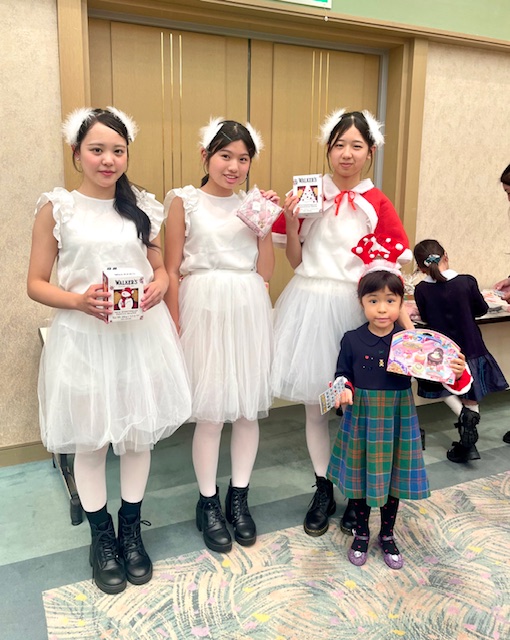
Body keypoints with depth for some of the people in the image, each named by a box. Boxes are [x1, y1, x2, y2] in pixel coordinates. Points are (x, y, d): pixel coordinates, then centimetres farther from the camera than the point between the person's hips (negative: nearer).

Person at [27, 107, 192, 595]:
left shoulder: (143, 206, 6)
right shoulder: (56, 208, -3)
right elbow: (36, 284, -2)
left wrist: (159, 286, -8)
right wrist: (79, 300, -20)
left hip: (142, 334, 3)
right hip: (84, 336, -2)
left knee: (139, 433, 12)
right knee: (90, 441, 10)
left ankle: (131, 531, 35)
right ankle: (101, 538, 33)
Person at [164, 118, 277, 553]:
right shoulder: (184, 201, 0)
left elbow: (265, 271, 6)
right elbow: (172, 270, -2)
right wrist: (176, 327, -6)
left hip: (249, 310, 4)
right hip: (204, 309, -3)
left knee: (249, 410, 9)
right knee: (210, 413, 2)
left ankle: (239, 497, 28)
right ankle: (209, 502, 23)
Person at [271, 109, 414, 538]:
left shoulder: (377, 205, -2)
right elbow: (295, 261, 6)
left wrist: (405, 321, -13)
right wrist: (292, 222, -9)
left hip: (356, 309, -2)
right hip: (310, 305, 2)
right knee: (313, 403, 10)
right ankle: (323, 490, 29)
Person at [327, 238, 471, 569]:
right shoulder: (352, 340, -7)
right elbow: (343, 374, 0)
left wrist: (456, 373, -25)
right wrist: (344, 391, -20)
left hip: (398, 417, 0)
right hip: (362, 417, 0)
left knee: (394, 477, 15)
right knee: (361, 475, 13)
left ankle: (387, 535, 38)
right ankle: (362, 533, 37)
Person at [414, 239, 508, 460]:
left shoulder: (421, 290, -13)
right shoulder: (467, 282, -13)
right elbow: (482, 309, 3)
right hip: (470, 349, 0)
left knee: (446, 390, 23)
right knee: (471, 398, 16)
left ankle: (463, 414, -5)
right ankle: (468, 442, 16)